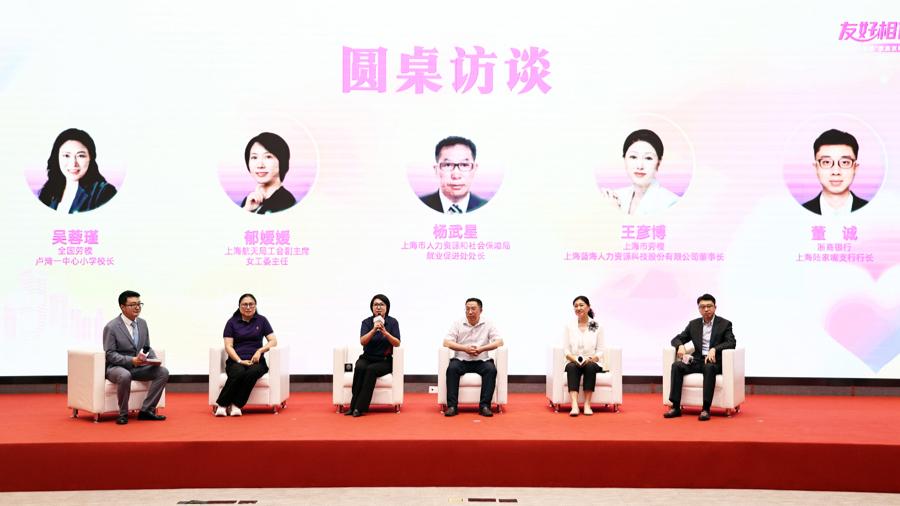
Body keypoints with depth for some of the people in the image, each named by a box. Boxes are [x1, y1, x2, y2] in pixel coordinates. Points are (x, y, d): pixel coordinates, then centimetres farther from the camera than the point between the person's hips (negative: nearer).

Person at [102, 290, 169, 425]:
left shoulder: (142, 323, 8)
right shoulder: (111, 327, -12)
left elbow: (147, 347, 14)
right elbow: (110, 354, -15)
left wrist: (153, 359, -8)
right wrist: (131, 360, -28)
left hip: (139, 367, 6)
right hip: (116, 367, -6)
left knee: (163, 372, -15)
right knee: (125, 376, -40)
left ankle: (146, 410, -11)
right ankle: (123, 414, -19)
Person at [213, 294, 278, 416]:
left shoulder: (261, 320, 10)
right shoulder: (232, 322, 8)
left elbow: (273, 341, 4)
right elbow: (228, 346, 1)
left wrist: (260, 350, -15)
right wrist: (240, 361, -15)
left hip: (256, 361, 1)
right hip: (236, 360, -1)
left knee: (252, 373, -36)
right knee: (238, 373, -36)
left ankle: (236, 406, -32)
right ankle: (221, 405, -30)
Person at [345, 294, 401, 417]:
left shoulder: (393, 322, 0)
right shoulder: (367, 322, 3)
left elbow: (397, 343, -10)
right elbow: (362, 341, -12)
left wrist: (385, 332, -26)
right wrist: (374, 330, -27)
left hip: (384, 361, -1)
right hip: (367, 358, 1)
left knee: (371, 369, -33)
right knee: (360, 367, -32)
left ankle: (359, 407, -32)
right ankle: (353, 406, -30)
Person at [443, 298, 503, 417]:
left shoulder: (488, 325, 8)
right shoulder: (457, 324, 8)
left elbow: (499, 342, -3)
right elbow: (447, 342, -3)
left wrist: (482, 349, -18)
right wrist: (464, 348, -18)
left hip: (481, 361, 0)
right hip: (461, 360, 0)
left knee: (491, 369, -31)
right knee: (452, 368, -31)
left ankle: (484, 406, -30)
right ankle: (452, 406, -31)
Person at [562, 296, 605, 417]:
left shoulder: (597, 327, 5)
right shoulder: (569, 326, 7)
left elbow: (600, 351, 2)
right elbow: (566, 349, 3)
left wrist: (591, 359, -17)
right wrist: (575, 359, -16)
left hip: (591, 363, 0)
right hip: (573, 362, 0)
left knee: (590, 366, -35)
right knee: (572, 366, -35)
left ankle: (587, 404, -35)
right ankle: (574, 405, -49)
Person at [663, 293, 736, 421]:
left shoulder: (725, 324, 4)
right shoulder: (693, 324, 15)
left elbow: (732, 343, -10)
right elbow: (676, 339, 15)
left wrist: (714, 349, -26)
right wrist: (680, 346, -10)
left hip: (714, 361, -4)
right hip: (697, 360, 4)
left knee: (709, 367, -39)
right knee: (676, 365, -25)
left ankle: (705, 408, -39)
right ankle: (676, 407, -28)